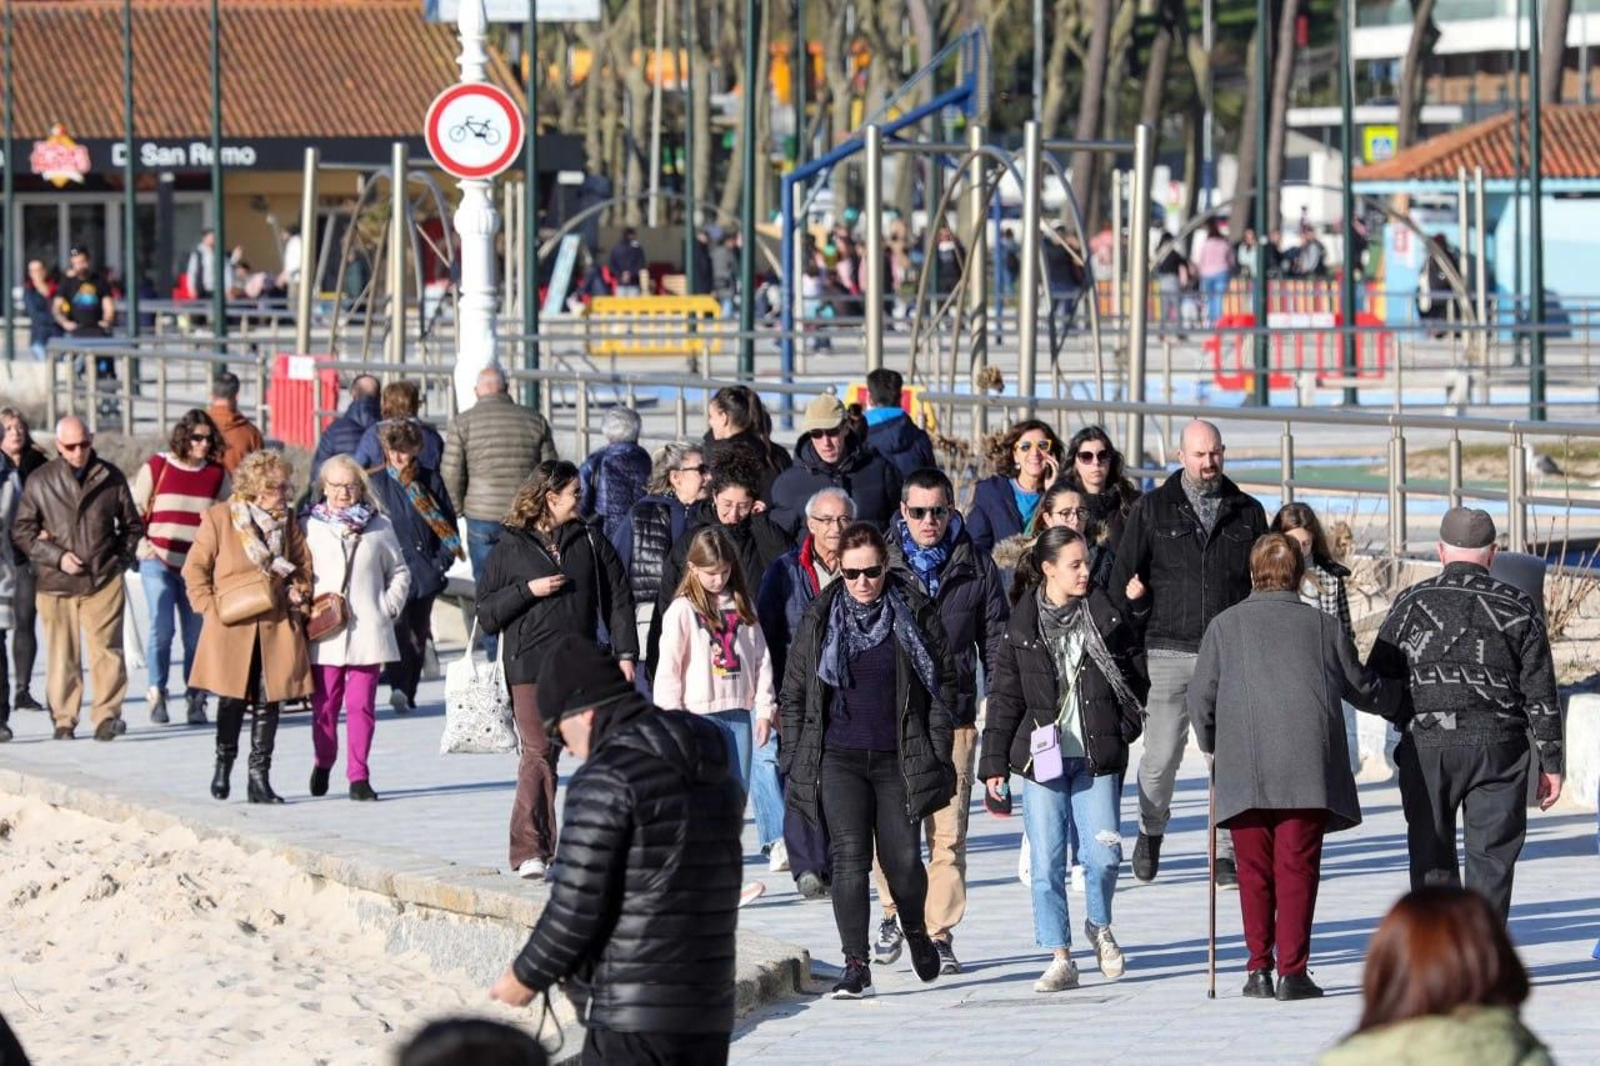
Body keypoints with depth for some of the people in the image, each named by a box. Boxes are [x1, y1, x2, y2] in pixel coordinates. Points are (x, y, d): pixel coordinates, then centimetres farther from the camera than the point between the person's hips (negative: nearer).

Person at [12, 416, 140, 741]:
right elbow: (21, 531, 4)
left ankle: (108, 715, -4)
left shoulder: (111, 478, 6)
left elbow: (132, 526, 16)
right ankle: (63, 720, 10)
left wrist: (121, 559, 3)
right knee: (62, 654, 3)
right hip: (56, 581, 0)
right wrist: (57, 556, -7)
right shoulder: (39, 481, 2)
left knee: (106, 649, -7)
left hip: (103, 580, 0)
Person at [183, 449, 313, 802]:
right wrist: (210, 607, -5)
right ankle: (223, 766, 20)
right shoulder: (219, 518, -2)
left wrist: (300, 594, 3)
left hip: (277, 627, 3)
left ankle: (259, 778, 6)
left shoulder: (287, 521, 9)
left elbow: (303, 565, 19)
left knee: (268, 702, 0)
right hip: (232, 628, -3)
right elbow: (195, 568, 3)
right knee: (232, 700, -1)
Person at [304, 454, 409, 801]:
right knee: (325, 704, 3)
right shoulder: (310, 528, 5)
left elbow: (399, 573, 16)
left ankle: (358, 776, 2)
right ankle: (323, 763, 24)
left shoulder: (378, 526, 9)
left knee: (361, 705, -3)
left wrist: (389, 607, 5)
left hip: (368, 629, 0)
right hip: (324, 633, 0)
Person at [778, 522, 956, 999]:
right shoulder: (820, 619, 6)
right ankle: (856, 965, -7)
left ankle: (915, 931, 32)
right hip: (839, 759, 1)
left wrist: (937, 755, -2)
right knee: (850, 857, -9)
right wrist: (794, 758, 5)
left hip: (898, 761, -1)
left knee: (903, 859, 0)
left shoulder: (915, 615, 2)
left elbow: (944, 684, 4)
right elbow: (793, 693, 11)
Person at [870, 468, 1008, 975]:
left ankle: (940, 934, 5)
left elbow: (996, 645, 11)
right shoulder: (882, 566, 4)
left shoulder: (976, 568, 7)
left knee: (948, 833, -1)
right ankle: (894, 910, 22)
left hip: (953, 717, 0)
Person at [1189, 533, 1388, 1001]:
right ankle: (1292, 971, -6)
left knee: (1254, 870, 8)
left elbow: (1201, 697, 7)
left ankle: (1259, 970, 7)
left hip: (1243, 768, 0)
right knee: (1297, 867, -1)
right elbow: (1363, 688, 21)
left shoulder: (1225, 625, 10)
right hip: (1308, 768, 0)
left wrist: (1212, 745, 25)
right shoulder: (1323, 625, 11)